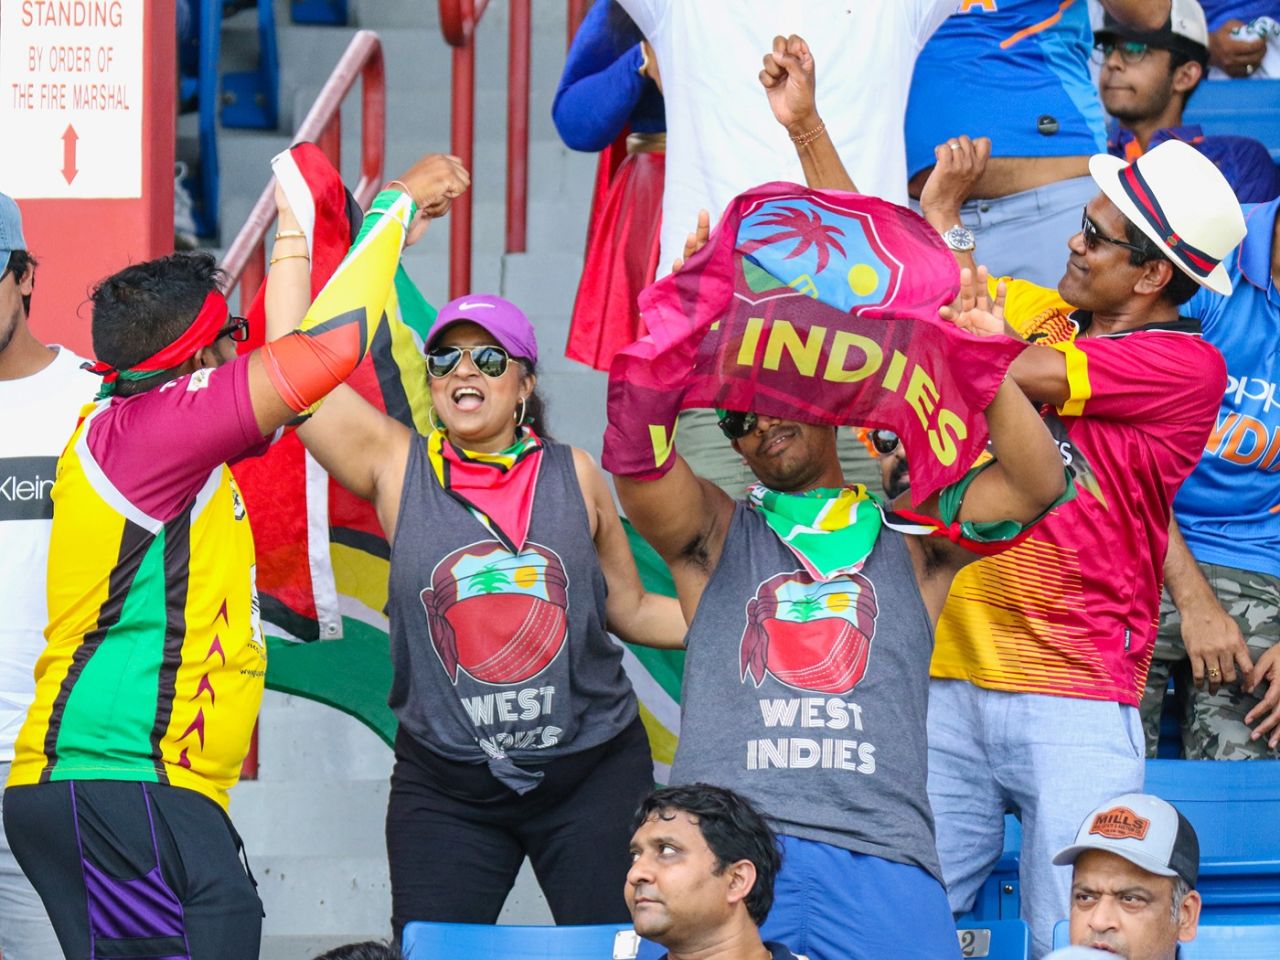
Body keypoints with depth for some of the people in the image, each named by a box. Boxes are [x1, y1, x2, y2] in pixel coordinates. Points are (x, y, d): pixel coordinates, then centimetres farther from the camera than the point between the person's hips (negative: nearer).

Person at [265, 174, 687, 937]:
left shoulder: (574, 477, 4)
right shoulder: (400, 467, 1)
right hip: (448, 788, -1)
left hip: (591, 774, 1)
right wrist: (294, 229, 0)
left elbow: (631, 610, 13)